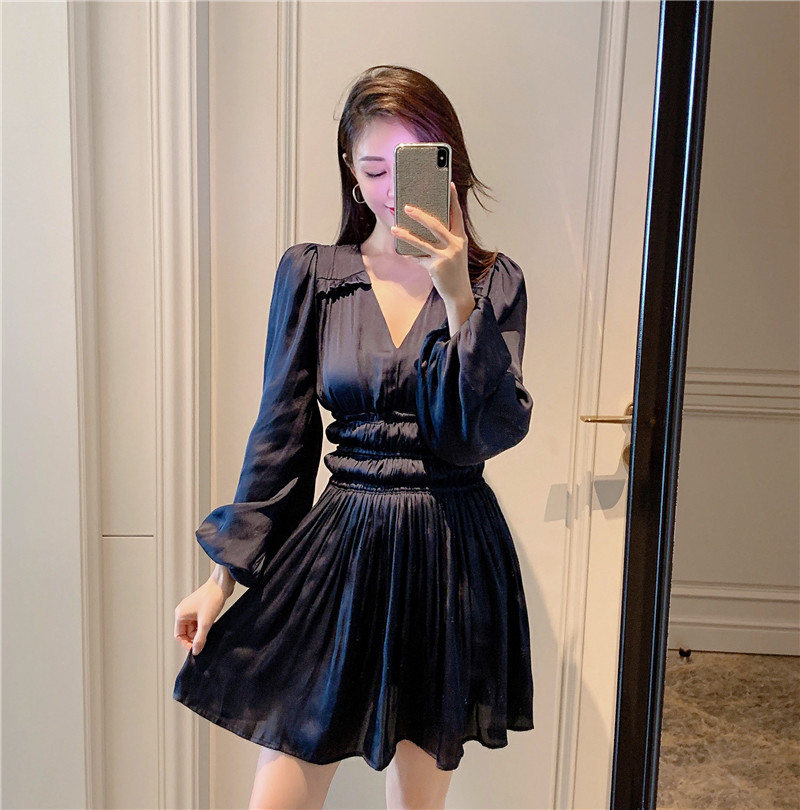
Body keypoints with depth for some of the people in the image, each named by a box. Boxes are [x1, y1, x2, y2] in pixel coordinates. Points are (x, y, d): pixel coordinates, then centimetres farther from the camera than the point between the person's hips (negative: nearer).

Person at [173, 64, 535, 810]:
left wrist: (459, 298, -21)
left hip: (450, 554, 1)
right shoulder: (310, 275, 0)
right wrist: (225, 572, 4)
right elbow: (280, 433, 3)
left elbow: (493, 432, -11)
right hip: (336, 550, 0)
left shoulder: (493, 282, 0)